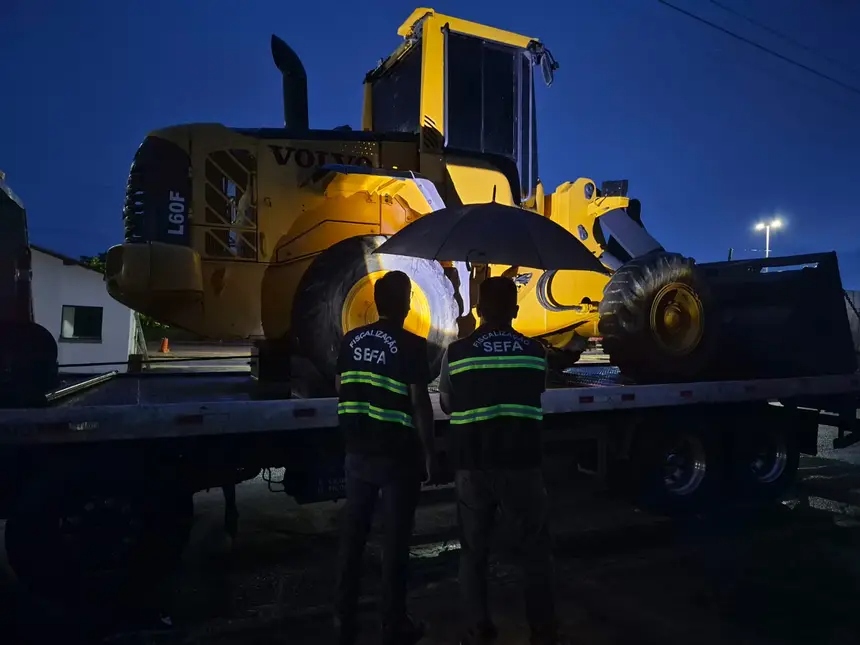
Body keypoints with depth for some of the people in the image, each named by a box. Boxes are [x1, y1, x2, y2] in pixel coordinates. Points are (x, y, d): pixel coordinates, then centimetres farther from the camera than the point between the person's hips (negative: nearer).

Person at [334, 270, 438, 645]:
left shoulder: (351, 340, 3)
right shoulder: (411, 345, -13)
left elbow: (341, 392, 10)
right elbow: (419, 403, -13)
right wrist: (429, 451, -5)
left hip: (359, 451, 5)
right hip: (398, 455, -5)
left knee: (353, 533, 13)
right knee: (395, 540, 7)